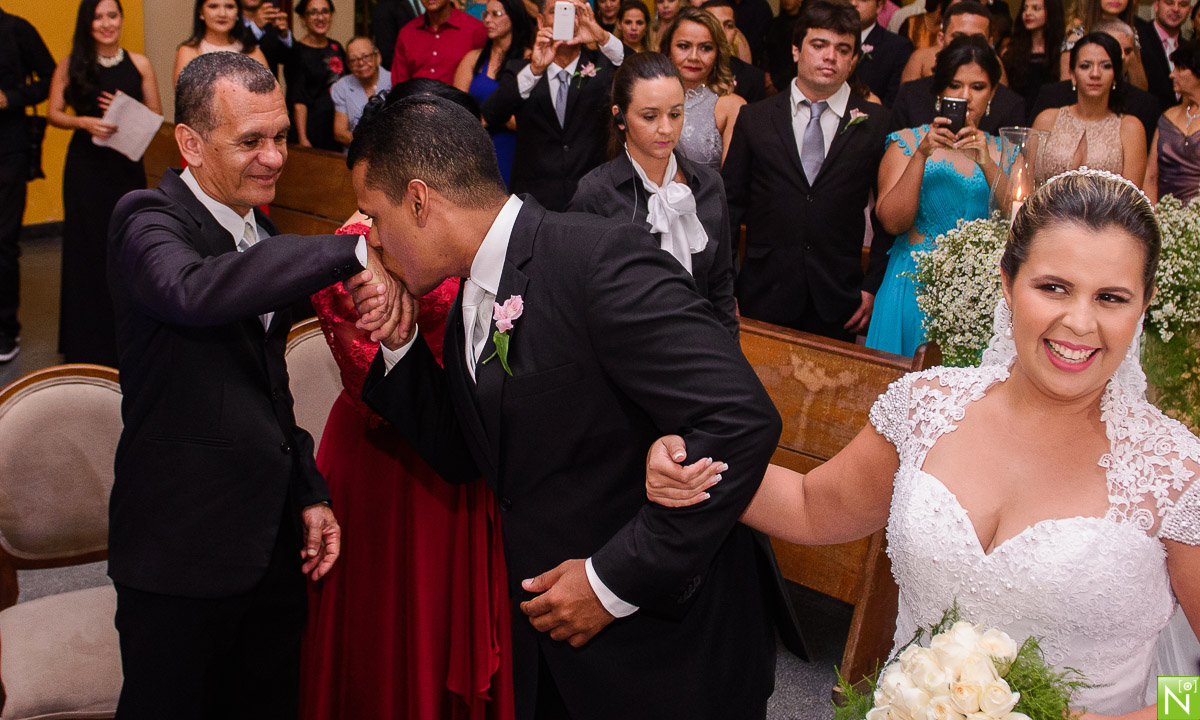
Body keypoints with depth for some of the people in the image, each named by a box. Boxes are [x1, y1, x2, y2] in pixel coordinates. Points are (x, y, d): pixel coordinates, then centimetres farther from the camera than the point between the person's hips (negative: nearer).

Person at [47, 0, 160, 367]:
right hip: (86, 167, -1)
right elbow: (54, 114, 2)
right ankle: (88, 342, 15)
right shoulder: (71, 65, 1)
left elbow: (156, 115, 4)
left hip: (127, 165, 1)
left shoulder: (139, 64, 3)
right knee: (87, 246, 4)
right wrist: (84, 122, -16)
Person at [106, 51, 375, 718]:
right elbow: (194, 292, -40)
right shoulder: (149, 221, -14)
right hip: (182, 549, -7)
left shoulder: (261, 232, 10)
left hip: (273, 539, 7)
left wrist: (309, 493, 14)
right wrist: (350, 250, -41)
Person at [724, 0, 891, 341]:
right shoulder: (754, 119, 5)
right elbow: (730, 204, 6)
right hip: (763, 298, 0)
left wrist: (873, 287, 0)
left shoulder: (876, 123, 3)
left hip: (838, 302, 0)